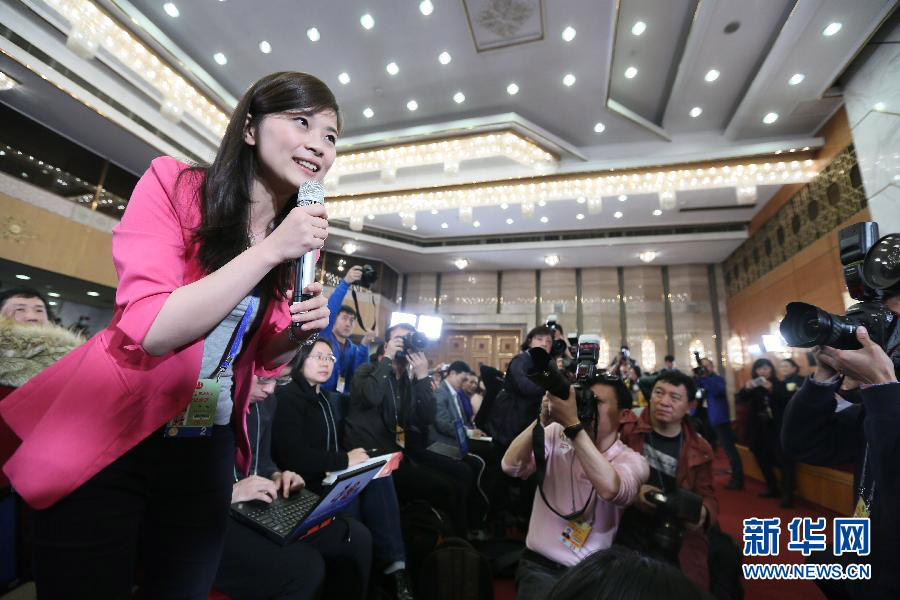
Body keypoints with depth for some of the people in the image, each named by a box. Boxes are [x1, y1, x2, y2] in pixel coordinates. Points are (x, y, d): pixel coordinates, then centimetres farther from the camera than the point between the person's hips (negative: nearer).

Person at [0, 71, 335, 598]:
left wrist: (298, 332, -14)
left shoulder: (300, 239, 1)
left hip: (207, 451, 5)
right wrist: (270, 250, -26)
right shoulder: (174, 184, -13)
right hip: (104, 444, -4)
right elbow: (149, 331, -25)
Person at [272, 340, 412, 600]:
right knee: (376, 484, -25)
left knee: (379, 476, -20)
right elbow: (292, 455, -23)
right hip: (306, 486, -7)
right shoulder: (288, 396, -11)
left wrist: (355, 456, -5)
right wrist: (345, 460, -18)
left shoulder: (323, 398, 16)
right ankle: (392, 565, -10)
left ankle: (395, 567, -16)